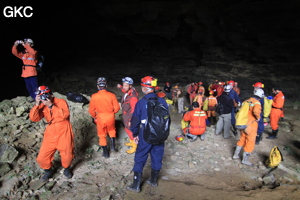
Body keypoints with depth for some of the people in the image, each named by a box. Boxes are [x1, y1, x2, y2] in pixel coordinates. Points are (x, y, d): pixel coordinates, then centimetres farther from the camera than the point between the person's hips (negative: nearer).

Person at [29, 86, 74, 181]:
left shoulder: (61, 102, -8)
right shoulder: (42, 106, 4)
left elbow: (65, 114, -25)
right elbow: (33, 118, -7)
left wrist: (51, 105, -27)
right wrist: (37, 104, -18)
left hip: (64, 133, -4)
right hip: (50, 134, 4)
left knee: (67, 155, 4)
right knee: (42, 158, 2)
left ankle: (66, 169, 37)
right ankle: (48, 171, 33)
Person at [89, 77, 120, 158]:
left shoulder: (94, 96, -15)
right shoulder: (111, 95, -15)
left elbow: (91, 110, -8)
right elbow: (117, 107, -9)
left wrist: (94, 117, 12)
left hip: (100, 118, -1)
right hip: (110, 117, 1)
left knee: (102, 135, 18)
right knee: (111, 130, 32)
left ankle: (106, 153, 29)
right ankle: (113, 145, 23)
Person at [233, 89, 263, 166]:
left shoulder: (246, 101, 3)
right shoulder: (257, 103, -18)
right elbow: (256, 110, -38)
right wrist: (258, 118, -20)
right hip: (251, 126, -7)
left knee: (242, 139, 22)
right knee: (250, 142, 7)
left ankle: (236, 154, 32)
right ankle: (245, 160, 15)